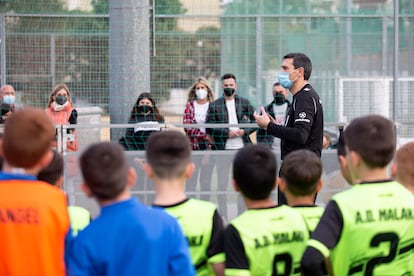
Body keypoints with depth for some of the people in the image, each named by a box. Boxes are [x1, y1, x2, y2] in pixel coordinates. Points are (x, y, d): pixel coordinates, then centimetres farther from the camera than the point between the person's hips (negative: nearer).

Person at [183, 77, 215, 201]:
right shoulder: (190, 106, 7)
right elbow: (187, 128, -4)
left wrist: (208, 154, -11)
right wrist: (204, 135, -17)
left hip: (208, 149, -1)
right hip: (193, 148, 1)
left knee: (206, 181, 3)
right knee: (190, 181, -1)